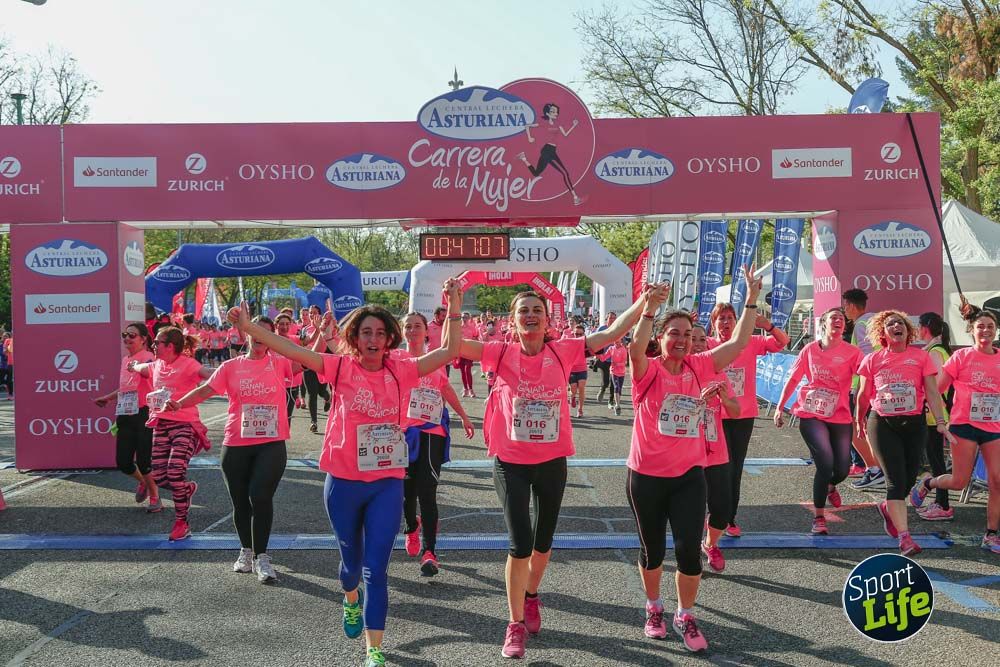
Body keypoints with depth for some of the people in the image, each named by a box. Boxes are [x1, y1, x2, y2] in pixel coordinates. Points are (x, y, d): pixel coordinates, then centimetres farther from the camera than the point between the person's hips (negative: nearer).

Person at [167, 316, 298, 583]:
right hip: (236, 444, 2)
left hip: (271, 444, -2)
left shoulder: (280, 363, 2)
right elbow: (205, 390, -2)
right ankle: (246, 550, 35)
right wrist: (179, 403, -17)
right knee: (240, 501, 12)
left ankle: (261, 557, 0)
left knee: (260, 496, -14)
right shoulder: (231, 366, 6)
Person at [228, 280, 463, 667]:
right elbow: (291, 350, -13)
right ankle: (351, 600, 54)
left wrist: (454, 310, -9)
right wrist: (249, 327, -22)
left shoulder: (400, 371, -2)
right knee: (352, 561, 21)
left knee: (376, 568, -1)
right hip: (344, 483, 0)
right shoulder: (341, 367, -6)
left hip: (387, 484, 0)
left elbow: (448, 353, -2)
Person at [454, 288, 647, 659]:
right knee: (520, 544, -5)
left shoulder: (563, 352, -5)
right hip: (510, 462, -2)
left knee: (543, 541, 19)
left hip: (552, 461, 2)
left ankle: (531, 596, 48)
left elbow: (613, 332, -5)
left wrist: (646, 299, -10)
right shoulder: (501, 354, -8)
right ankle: (515, 625, 14)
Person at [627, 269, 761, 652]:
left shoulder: (700, 367, 0)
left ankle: (685, 617, 20)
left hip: (689, 475, 2)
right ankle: (653, 608, 38)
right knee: (652, 549, 14)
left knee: (689, 550, -2)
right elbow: (636, 348, -32)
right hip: (646, 476, -2)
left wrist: (751, 300, -8)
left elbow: (738, 343, -3)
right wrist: (650, 308, -44)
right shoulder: (648, 371, -11)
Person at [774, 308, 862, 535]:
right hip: (811, 415, -1)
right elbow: (793, 379, 9)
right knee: (825, 462, -16)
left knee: (842, 469, 6)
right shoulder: (810, 350, 3)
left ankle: (830, 486, 47)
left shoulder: (852, 352, 1)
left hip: (840, 417, 2)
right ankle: (819, 518, -1)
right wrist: (780, 407, 9)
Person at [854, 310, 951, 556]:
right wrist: (859, 422, 19)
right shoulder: (872, 360, 2)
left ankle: (888, 508, 41)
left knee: (909, 477, 8)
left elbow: (932, 392, -3)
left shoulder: (921, 356, 2)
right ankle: (904, 538, -10)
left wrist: (941, 422, -12)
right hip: (881, 424, -1)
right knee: (896, 478, -9)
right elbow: (863, 395, 12)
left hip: (914, 424, 2)